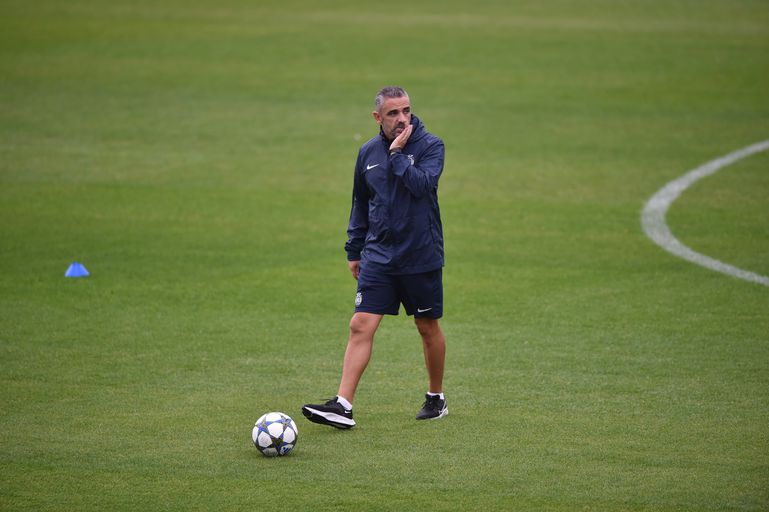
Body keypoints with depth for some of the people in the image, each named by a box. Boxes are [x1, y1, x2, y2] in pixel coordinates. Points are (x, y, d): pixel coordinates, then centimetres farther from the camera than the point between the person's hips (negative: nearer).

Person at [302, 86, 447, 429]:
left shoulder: (430, 145, -7)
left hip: (421, 257, -3)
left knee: (428, 327, 10)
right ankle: (343, 405, -12)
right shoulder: (369, 152, 6)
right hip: (378, 255, 3)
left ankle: (436, 398, 28)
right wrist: (353, 249, 15)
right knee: (361, 325, -8)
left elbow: (422, 184, -25)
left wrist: (397, 153, -22)